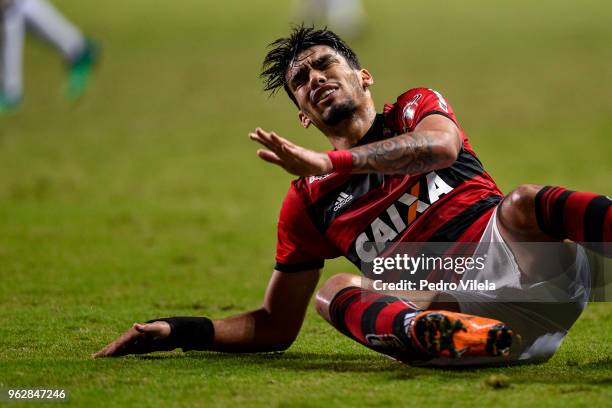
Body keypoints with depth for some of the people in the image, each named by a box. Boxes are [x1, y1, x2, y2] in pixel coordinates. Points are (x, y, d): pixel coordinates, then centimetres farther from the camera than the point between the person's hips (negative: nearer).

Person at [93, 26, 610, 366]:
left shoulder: (416, 107, 18)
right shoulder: (307, 203, 24)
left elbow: (440, 146, -9)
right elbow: (276, 326, 27)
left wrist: (329, 161, -14)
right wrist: (177, 331, 13)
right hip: (452, 307, 2)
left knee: (524, 203, -32)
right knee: (339, 291, -25)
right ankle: (440, 334, -58)